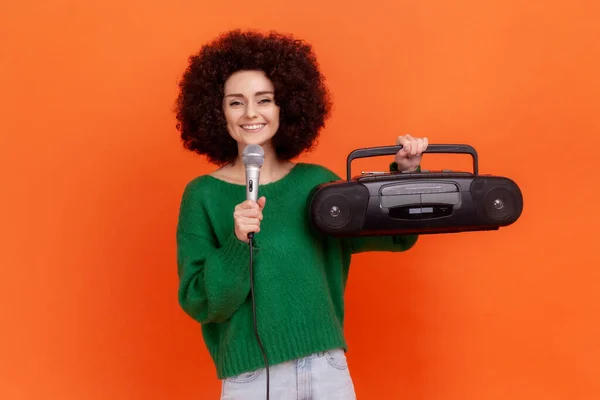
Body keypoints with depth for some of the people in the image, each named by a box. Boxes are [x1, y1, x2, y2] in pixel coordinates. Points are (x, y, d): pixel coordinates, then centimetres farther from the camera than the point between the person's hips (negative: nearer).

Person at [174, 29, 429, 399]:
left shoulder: (316, 182, 1)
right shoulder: (203, 195, -5)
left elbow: (396, 237, 8)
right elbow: (200, 303, -8)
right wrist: (237, 243, -22)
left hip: (328, 368, 2)